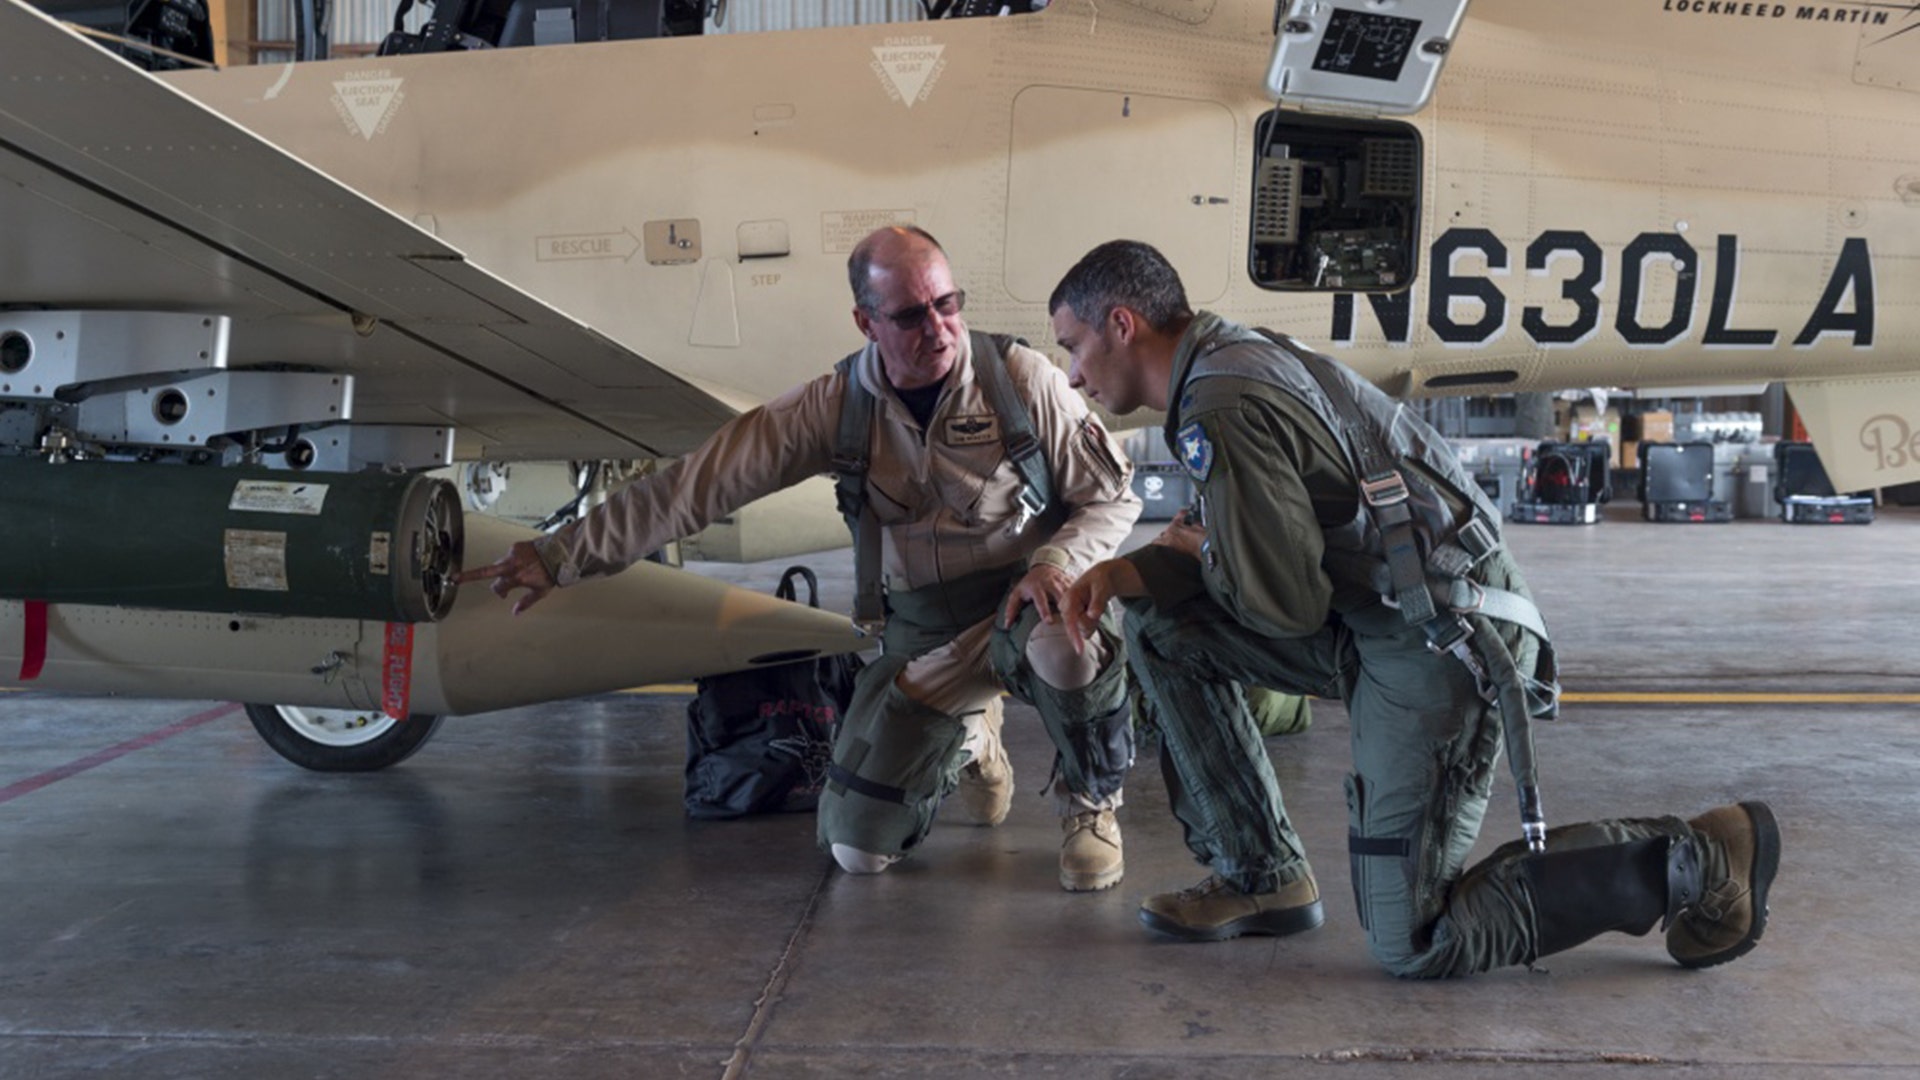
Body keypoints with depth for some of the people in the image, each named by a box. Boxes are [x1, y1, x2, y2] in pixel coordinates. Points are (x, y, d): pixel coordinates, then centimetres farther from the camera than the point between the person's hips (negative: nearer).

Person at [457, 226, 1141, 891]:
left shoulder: (1020, 379, -11)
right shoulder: (836, 406, -6)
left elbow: (1111, 496, -3)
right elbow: (694, 485, -7)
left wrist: (1055, 564, -24)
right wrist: (563, 556, -8)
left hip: (1021, 606, -2)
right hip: (923, 633, 3)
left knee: (1068, 644, -40)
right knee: (858, 846, -3)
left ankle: (1091, 800, -5)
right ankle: (965, 741, 31)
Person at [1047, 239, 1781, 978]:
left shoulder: (1223, 407, -20)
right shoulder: (1233, 359, 10)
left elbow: (1286, 602, -20)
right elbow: (1265, 551, 14)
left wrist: (1199, 552, 0)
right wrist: (1130, 572, 0)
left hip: (1441, 639, -10)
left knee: (1412, 944, -4)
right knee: (1164, 626, 6)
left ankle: (1694, 861, 3)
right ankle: (1261, 879, 12)